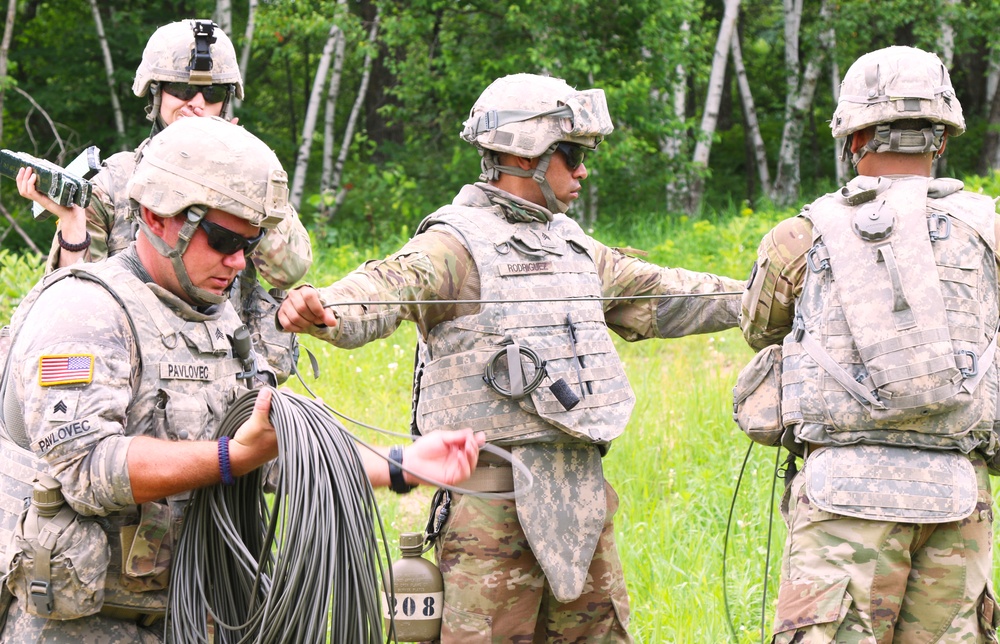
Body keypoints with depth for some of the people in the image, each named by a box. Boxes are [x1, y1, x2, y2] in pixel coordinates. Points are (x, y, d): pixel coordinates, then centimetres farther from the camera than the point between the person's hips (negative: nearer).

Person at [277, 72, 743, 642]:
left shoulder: (574, 247, 20)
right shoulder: (457, 244, -7)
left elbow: (662, 298, 30)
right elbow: (381, 293, -24)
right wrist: (320, 308, -46)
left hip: (581, 490, 8)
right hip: (498, 494, -8)